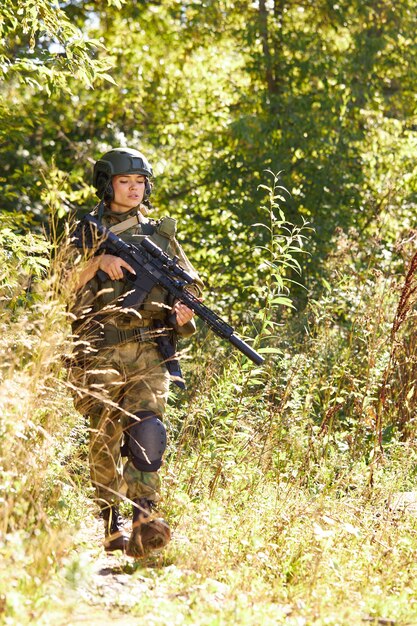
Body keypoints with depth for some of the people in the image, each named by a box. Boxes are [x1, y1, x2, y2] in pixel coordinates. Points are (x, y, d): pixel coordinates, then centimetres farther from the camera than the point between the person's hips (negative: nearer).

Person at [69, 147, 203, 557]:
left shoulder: (161, 233, 15)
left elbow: (191, 284, 18)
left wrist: (184, 311, -2)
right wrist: (97, 261, -15)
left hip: (146, 353, 1)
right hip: (98, 354, -1)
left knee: (146, 432, -17)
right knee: (104, 441, 1)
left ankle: (144, 520, -25)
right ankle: (111, 529, 12)